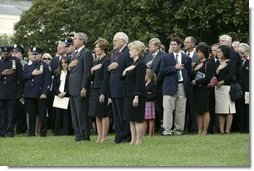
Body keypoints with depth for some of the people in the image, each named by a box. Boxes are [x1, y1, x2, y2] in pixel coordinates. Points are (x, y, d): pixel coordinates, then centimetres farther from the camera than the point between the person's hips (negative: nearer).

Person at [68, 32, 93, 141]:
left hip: (80, 89, -10)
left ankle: (84, 136, -3)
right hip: (73, 89, 10)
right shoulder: (76, 53, 19)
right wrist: (70, 66, 1)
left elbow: (87, 72, -16)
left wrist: (84, 88, -20)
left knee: (82, 115, -7)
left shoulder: (86, 53, -10)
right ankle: (78, 135, 16)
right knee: (74, 115, 11)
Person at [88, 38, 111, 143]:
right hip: (94, 90, 9)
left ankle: (104, 136, 1)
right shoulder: (96, 62, 16)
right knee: (97, 115, 8)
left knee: (103, 114, -3)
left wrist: (103, 93, -19)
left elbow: (106, 78, -15)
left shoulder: (107, 61, -10)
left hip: (102, 90, -9)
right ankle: (99, 136, 12)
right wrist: (91, 71, -5)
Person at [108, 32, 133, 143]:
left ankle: (126, 137, 3)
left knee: (123, 114, -4)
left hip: (122, 88, -10)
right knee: (116, 115, 14)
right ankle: (119, 136, 20)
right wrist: (110, 67, -3)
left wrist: (117, 67, -20)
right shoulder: (115, 53, 16)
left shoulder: (128, 53, -14)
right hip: (114, 88, 10)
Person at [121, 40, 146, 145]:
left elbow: (140, 82, -18)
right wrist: (124, 72, -1)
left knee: (137, 119, -5)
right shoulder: (132, 64, 17)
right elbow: (123, 78, 20)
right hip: (129, 95, 10)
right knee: (131, 119, 9)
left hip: (137, 95, -9)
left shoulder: (140, 64, -12)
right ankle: (133, 139, 13)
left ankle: (138, 140, -1)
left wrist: (137, 97, -22)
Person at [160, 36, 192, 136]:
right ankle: (167, 130, -8)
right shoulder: (166, 58, 8)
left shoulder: (187, 59, 12)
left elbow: (189, 73, 14)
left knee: (181, 110, 2)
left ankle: (178, 129, 9)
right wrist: (174, 67, -11)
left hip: (182, 86, 2)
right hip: (170, 86, -2)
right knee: (168, 109, -8)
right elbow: (162, 71, -2)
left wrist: (188, 84, 4)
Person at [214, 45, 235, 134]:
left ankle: (227, 129, -7)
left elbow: (231, 76, -10)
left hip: (227, 87, -6)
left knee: (229, 110, -5)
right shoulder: (218, 63, 16)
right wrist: (217, 71, -4)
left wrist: (222, 82, -4)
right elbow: (214, 76, 15)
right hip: (218, 88, 6)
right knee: (220, 110, 2)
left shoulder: (230, 63, -2)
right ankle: (221, 129, 2)